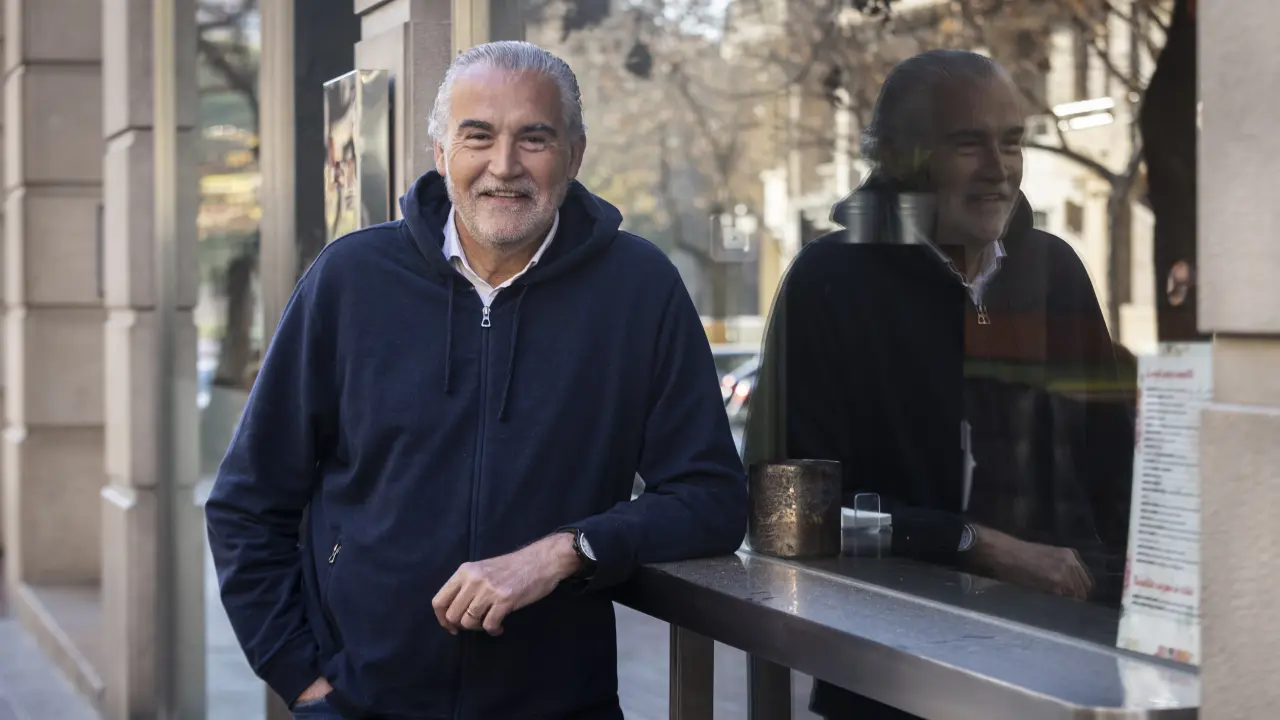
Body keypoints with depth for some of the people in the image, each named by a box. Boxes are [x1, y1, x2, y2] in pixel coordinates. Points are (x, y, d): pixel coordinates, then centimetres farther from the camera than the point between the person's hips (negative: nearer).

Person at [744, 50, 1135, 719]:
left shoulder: (1054, 269, 11)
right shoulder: (835, 280, -4)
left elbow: (1111, 456, 17)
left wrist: (1129, 574, -1)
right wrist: (980, 549, -14)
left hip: (1069, 604, 4)